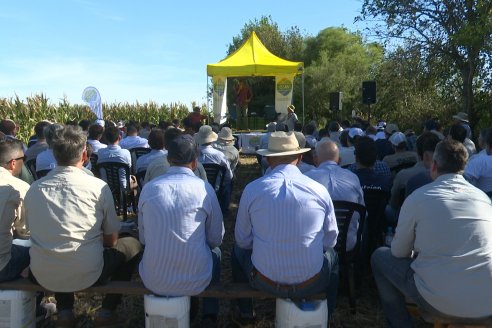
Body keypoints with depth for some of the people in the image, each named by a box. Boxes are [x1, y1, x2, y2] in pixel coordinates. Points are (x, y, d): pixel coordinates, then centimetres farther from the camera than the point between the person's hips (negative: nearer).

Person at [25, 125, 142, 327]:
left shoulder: (34, 188, 0)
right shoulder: (98, 187, -10)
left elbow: (35, 232, 15)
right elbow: (111, 240, -1)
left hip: (42, 276, 5)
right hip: (86, 274, -4)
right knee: (133, 245, 18)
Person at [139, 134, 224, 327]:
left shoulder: (148, 188, -5)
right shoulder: (204, 188, -12)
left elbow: (143, 238, 7)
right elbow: (216, 239, -1)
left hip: (153, 282, 3)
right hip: (195, 282, -2)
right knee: (215, 251, 28)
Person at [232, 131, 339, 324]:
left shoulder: (252, 189, -13)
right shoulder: (319, 190, -12)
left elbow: (243, 240, -1)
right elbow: (330, 241, 1)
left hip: (264, 282, 0)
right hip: (311, 285, 1)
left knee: (238, 251, 31)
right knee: (332, 256, 33)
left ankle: (245, 314, 46)